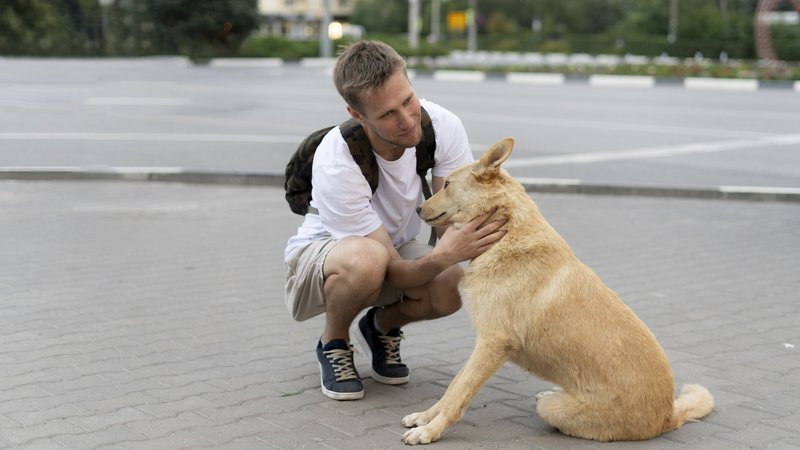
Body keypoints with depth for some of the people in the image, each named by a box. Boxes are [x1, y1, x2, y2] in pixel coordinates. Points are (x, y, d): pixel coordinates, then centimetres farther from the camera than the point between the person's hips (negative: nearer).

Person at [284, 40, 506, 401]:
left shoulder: (442, 126, -24)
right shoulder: (334, 167, -36)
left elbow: (455, 221, -18)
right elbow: (396, 274, -31)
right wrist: (443, 255, -52)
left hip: (397, 247, 4)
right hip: (320, 253, -4)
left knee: (452, 287, -29)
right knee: (366, 258, -41)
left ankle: (382, 326, 6)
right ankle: (333, 344, -7)